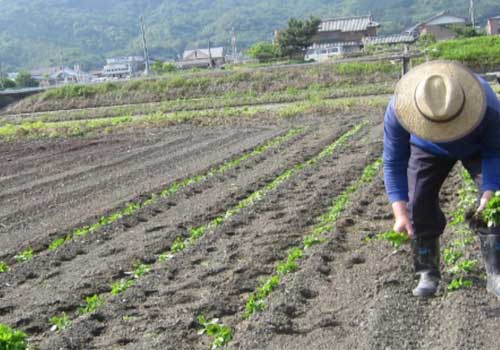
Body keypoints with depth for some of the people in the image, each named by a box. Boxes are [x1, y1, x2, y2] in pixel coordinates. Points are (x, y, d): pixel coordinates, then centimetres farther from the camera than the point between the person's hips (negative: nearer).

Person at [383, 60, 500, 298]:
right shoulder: (398, 109, -39)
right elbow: (394, 163, -28)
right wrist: (400, 212, -36)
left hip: (477, 147, -1)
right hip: (427, 149, 1)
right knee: (419, 204, -10)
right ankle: (428, 273, 5)